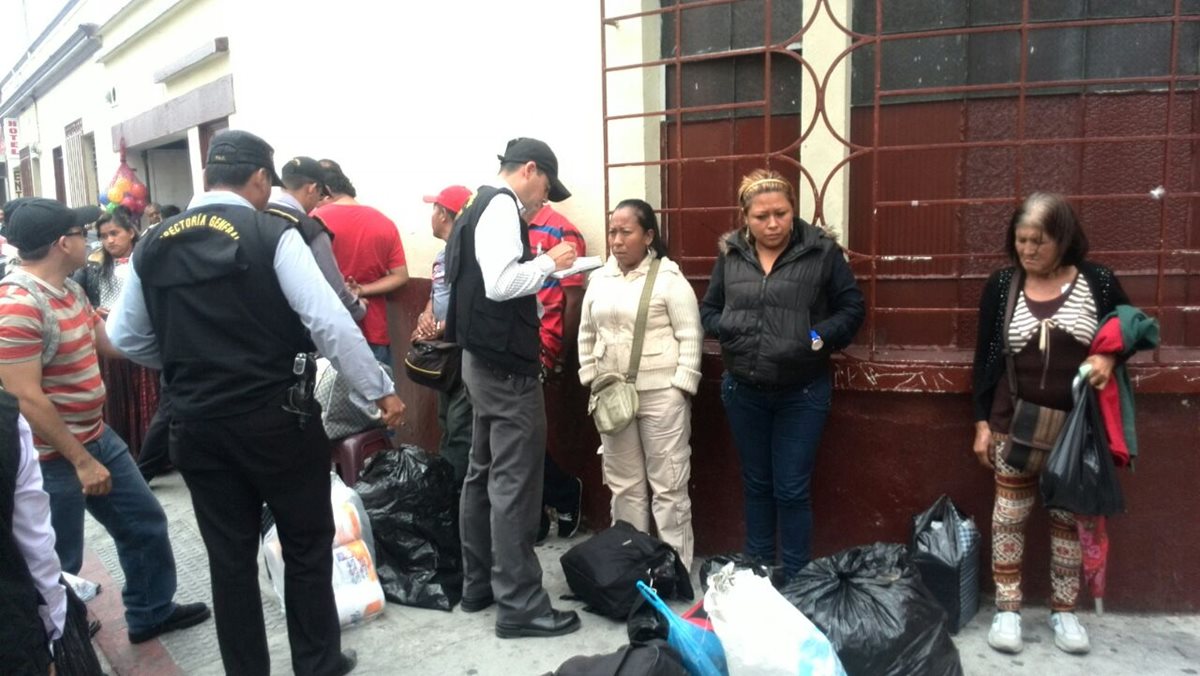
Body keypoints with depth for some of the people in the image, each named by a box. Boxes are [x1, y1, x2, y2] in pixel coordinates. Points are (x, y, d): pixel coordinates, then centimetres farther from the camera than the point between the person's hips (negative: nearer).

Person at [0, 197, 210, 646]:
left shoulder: (69, 290, 5)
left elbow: (110, 344, 14)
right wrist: (81, 460, -21)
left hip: (97, 436, 9)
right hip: (54, 458, -9)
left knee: (145, 523, 19)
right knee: (58, 564, 7)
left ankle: (151, 612, 38)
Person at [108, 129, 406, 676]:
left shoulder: (153, 246, 4)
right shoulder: (273, 235, -11)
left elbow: (126, 339, 11)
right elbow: (330, 323, -18)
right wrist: (379, 390, -10)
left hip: (198, 424, 5)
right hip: (277, 419, -4)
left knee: (229, 557, 14)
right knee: (306, 546, 12)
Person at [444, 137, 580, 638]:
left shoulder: (479, 207, 16)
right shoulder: (502, 207, -14)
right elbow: (501, 283, -27)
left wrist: (539, 280, 12)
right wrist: (550, 263, -13)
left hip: (482, 358, 11)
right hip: (505, 364, -10)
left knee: (484, 474, 15)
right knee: (514, 483, -5)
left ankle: (478, 584, 26)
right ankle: (519, 605, 2)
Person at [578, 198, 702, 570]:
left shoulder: (669, 278, -8)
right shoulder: (599, 279, 9)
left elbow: (690, 335, -9)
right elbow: (586, 334, 16)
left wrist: (681, 386, -13)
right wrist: (590, 379, 10)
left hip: (661, 393, -5)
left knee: (668, 483, 2)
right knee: (623, 482, 15)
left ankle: (676, 565, 14)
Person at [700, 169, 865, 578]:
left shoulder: (821, 251, -6)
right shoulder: (730, 255, 2)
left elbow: (852, 307, 0)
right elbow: (708, 311, 10)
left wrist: (822, 336, -16)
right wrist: (730, 328, -10)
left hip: (802, 392, -3)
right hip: (743, 391, 3)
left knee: (792, 490, 3)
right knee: (756, 485, 16)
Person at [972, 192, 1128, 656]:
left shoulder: (1097, 281, -4)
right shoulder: (1001, 286, -2)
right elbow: (986, 356, 2)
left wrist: (1109, 356, -14)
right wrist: (982, 422, 0)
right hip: (1015, 423, 0)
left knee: (1069, 516, 11)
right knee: (1009, 514, 4)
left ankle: (1064, 612, 24)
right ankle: (1007, 609, 16)